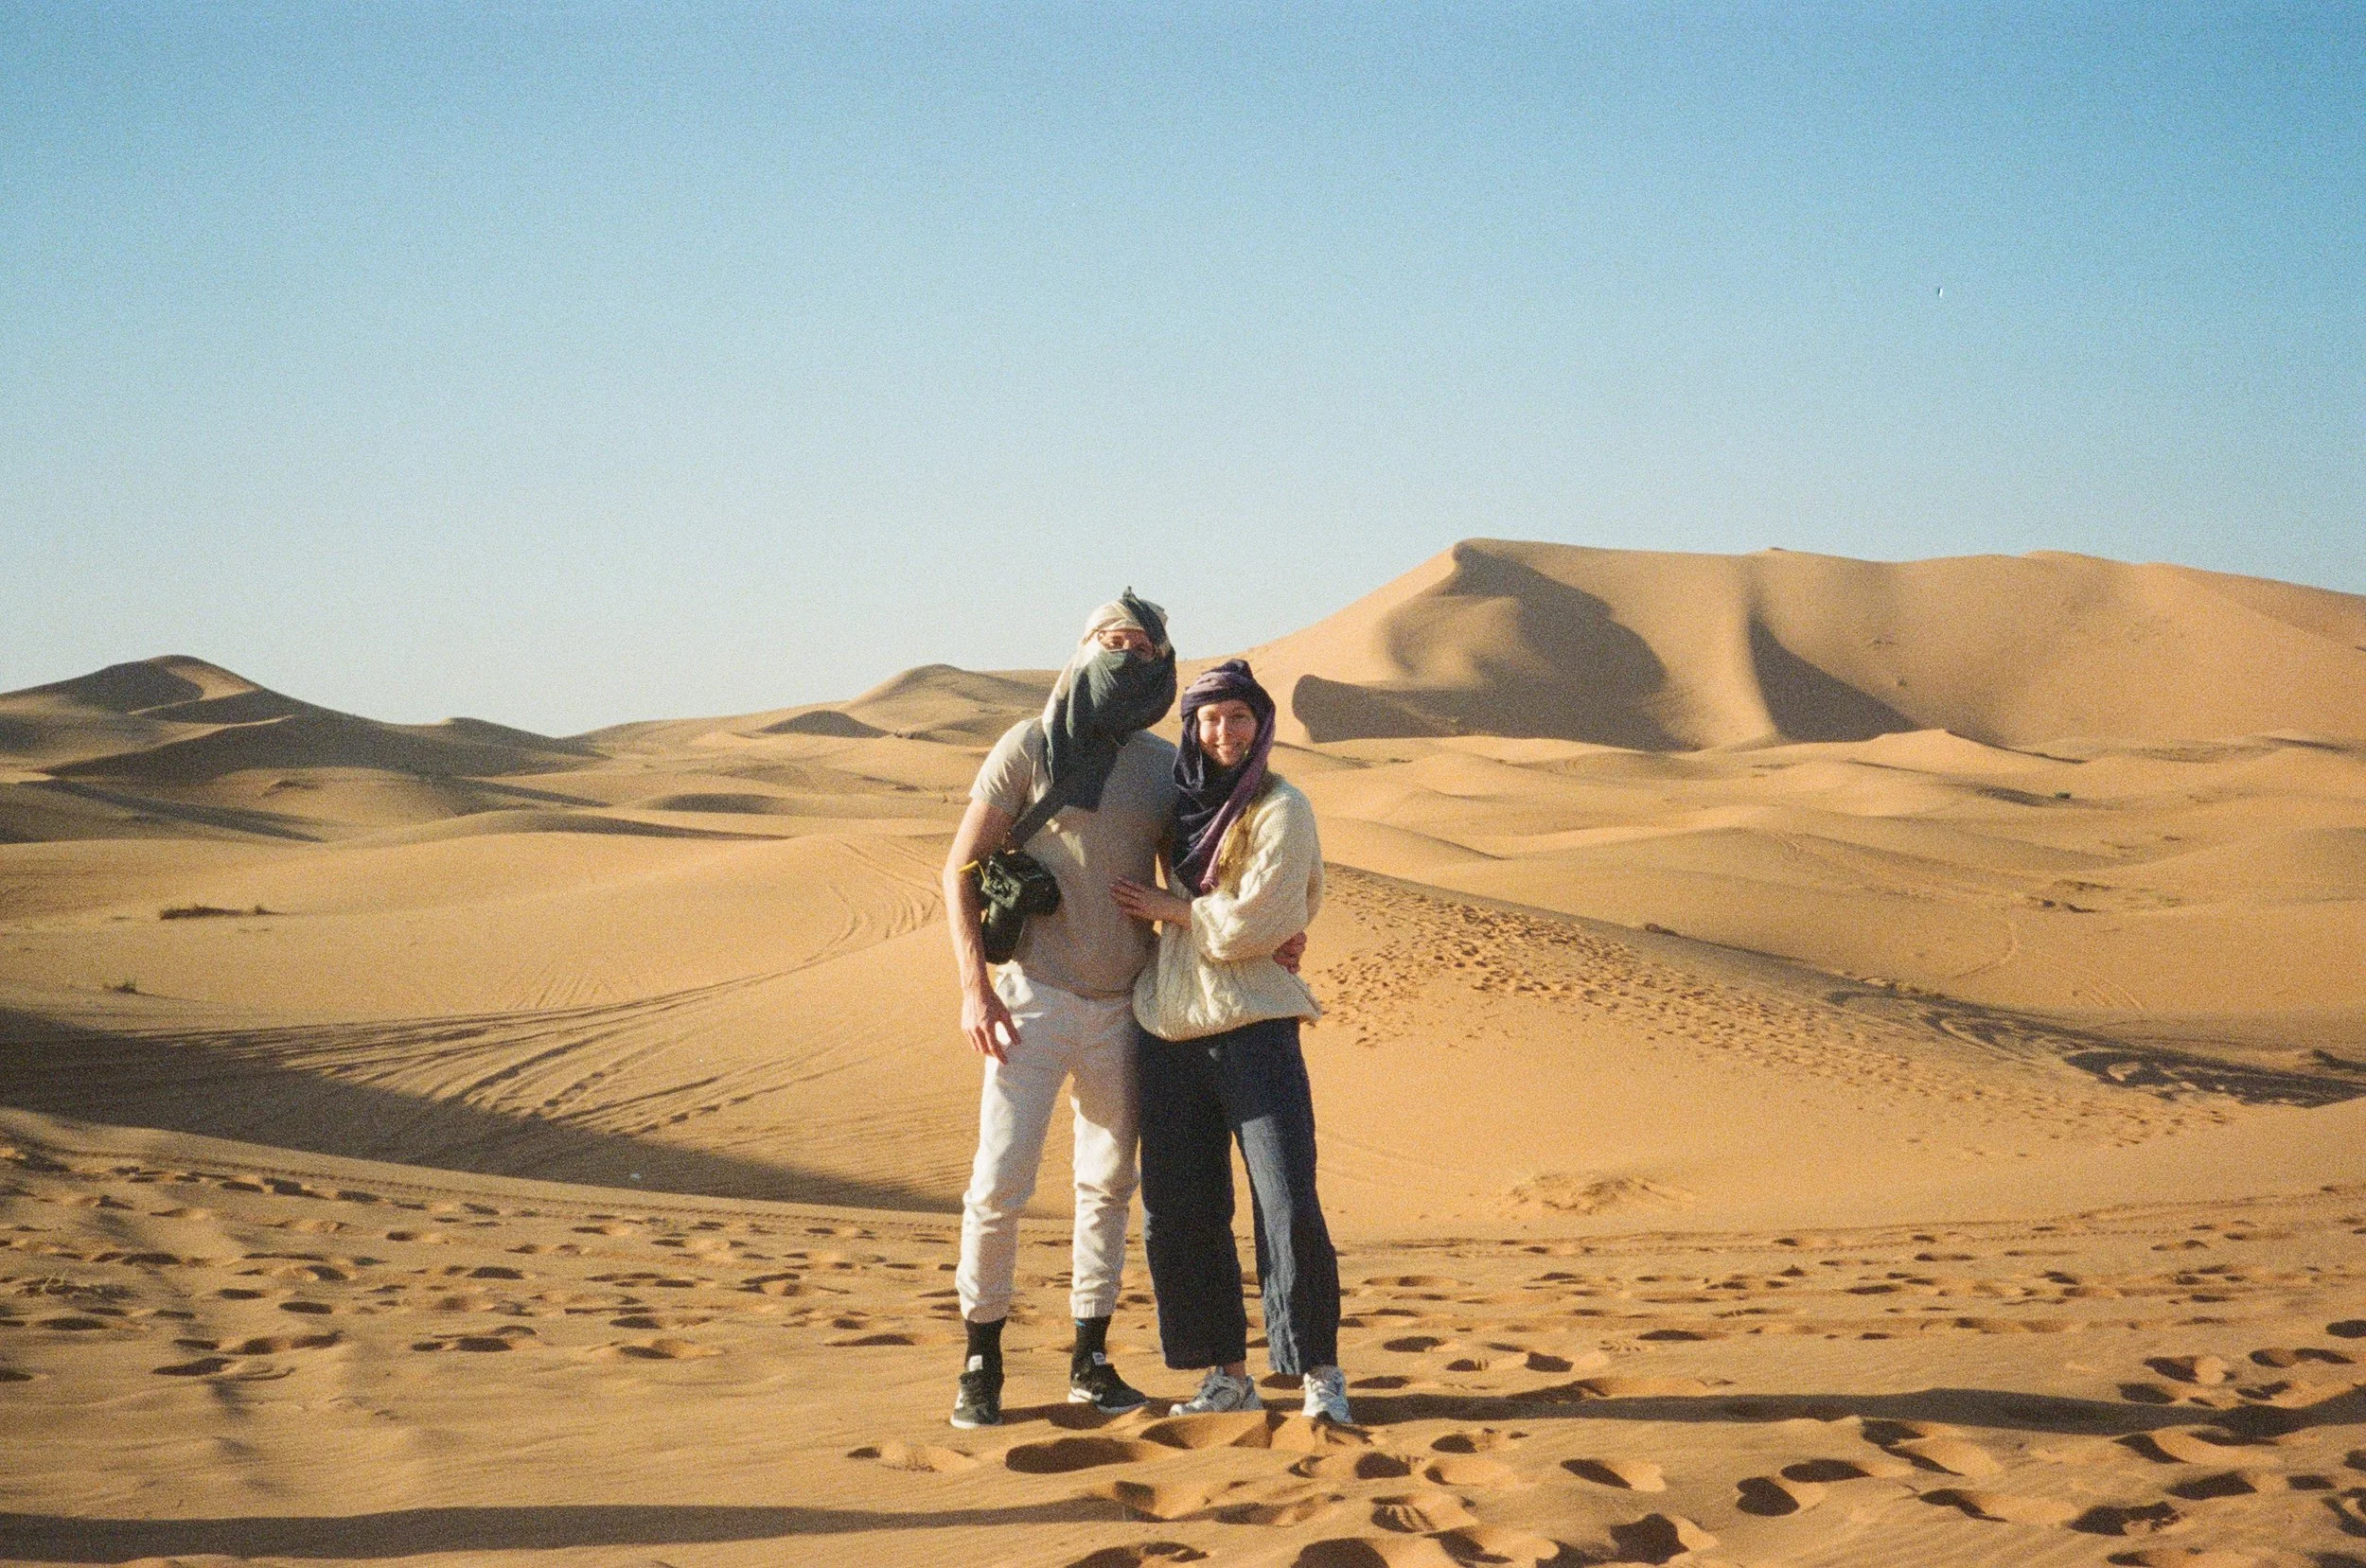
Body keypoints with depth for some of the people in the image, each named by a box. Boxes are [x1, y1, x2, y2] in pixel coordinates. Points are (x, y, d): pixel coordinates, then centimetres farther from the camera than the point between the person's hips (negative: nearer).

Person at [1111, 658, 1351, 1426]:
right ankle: (1227, 1374, 17)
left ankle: (1320, 1374, 1)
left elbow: (1246, 925, -13)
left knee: (1289, 1205, -9)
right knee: (1178, 1211, 6)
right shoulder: (1183, 805, 12)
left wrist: (1169, 907, -1)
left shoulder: (1283, 810, -5)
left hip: (1253, 1025, -6)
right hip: (1169, 1029, 6)